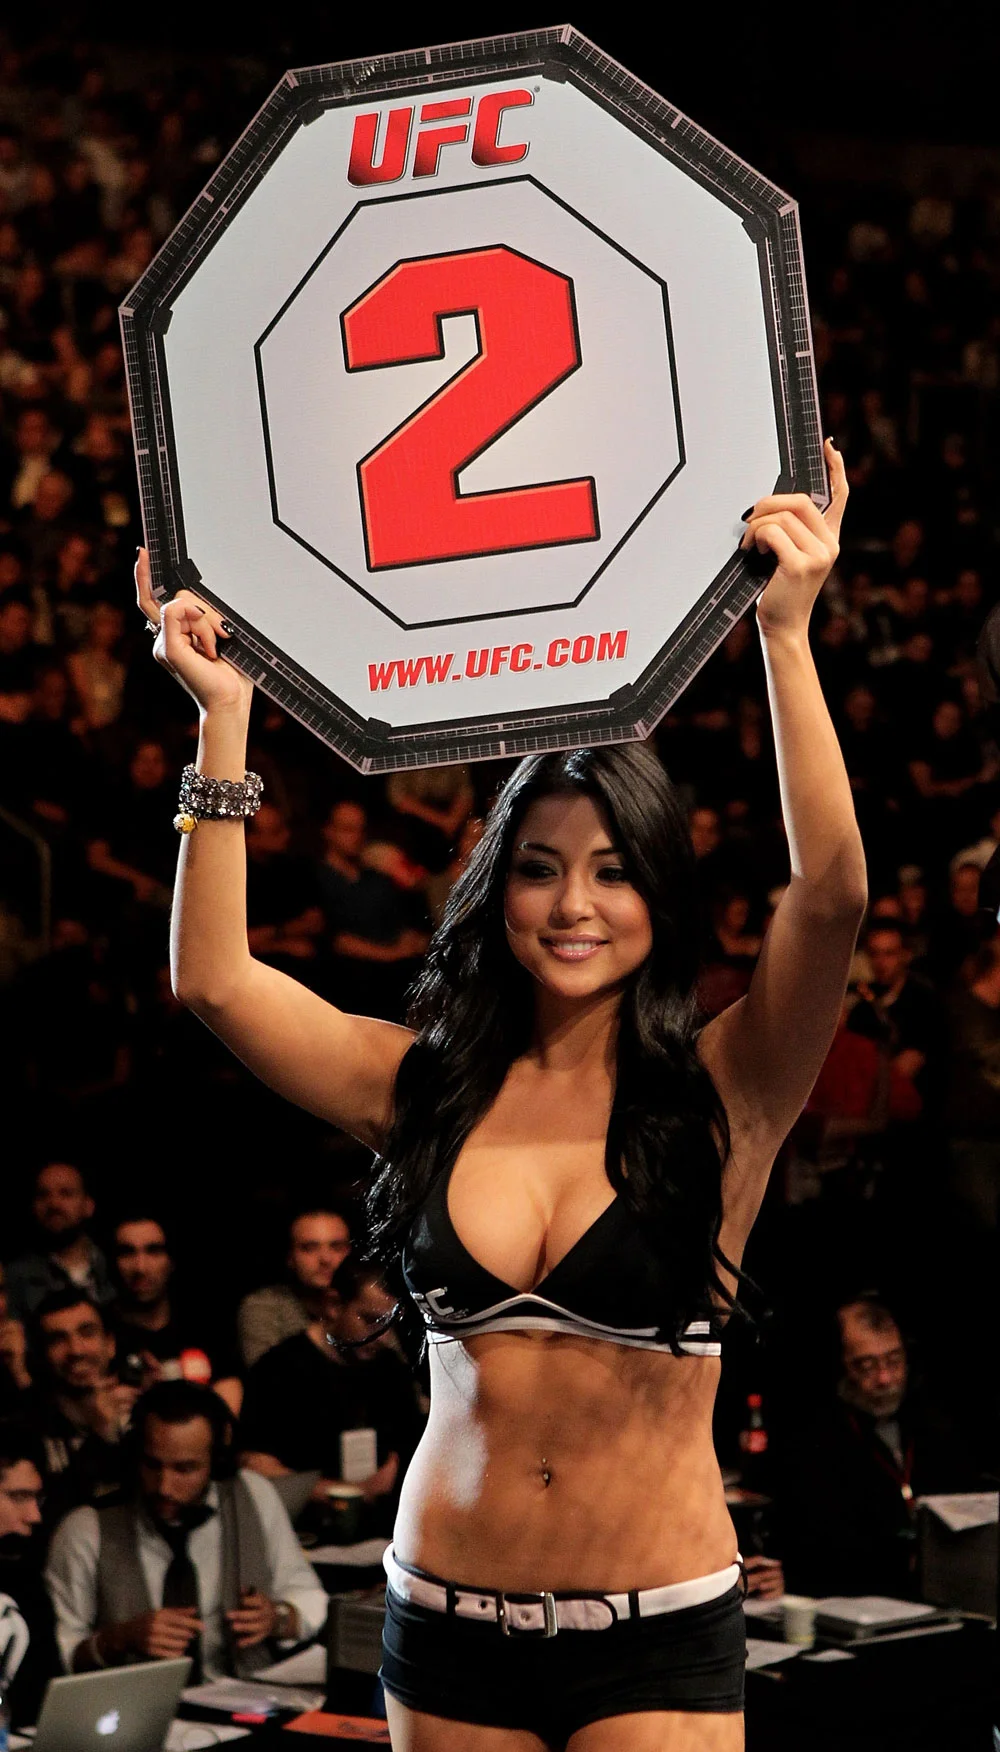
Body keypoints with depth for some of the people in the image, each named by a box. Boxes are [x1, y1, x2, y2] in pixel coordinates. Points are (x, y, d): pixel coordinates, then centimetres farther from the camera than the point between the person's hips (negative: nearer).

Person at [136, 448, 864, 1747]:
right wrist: (224, 716, -11)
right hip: (448, 1626, 3)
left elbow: (832, 895, -20)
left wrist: (787, 636, -25)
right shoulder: (432, 1085, 3)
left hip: (657, 1637, -3)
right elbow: (215, 979, -6)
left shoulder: (724, 1092, -5)